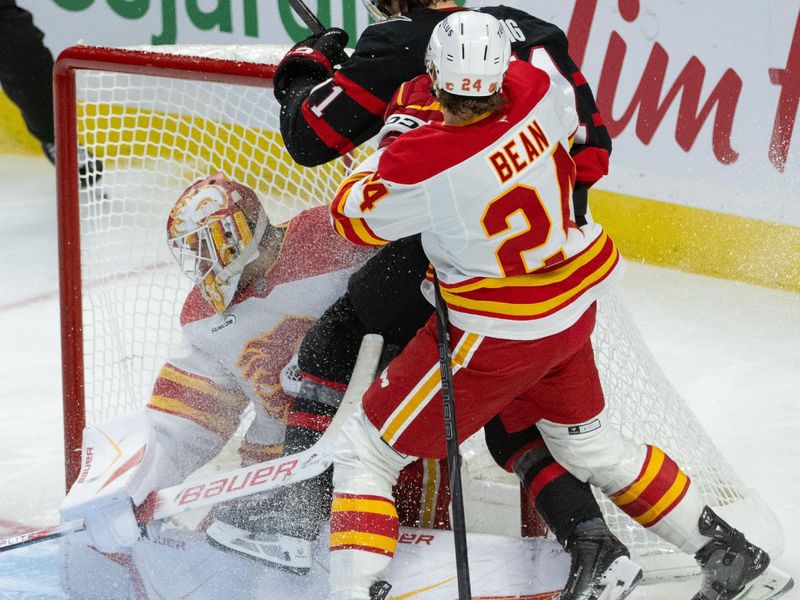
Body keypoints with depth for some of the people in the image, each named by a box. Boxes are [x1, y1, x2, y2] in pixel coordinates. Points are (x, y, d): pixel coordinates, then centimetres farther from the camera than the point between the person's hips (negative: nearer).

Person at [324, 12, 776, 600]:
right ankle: (725, 548, 37)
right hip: (574, 309, 7)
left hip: (497, 335, -7)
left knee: (367, 448, 5)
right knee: (590, 441, 29)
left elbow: (354, 217, -9)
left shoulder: (421, 164, -29)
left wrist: (388, 141, 4)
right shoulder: (537, 91, -14)